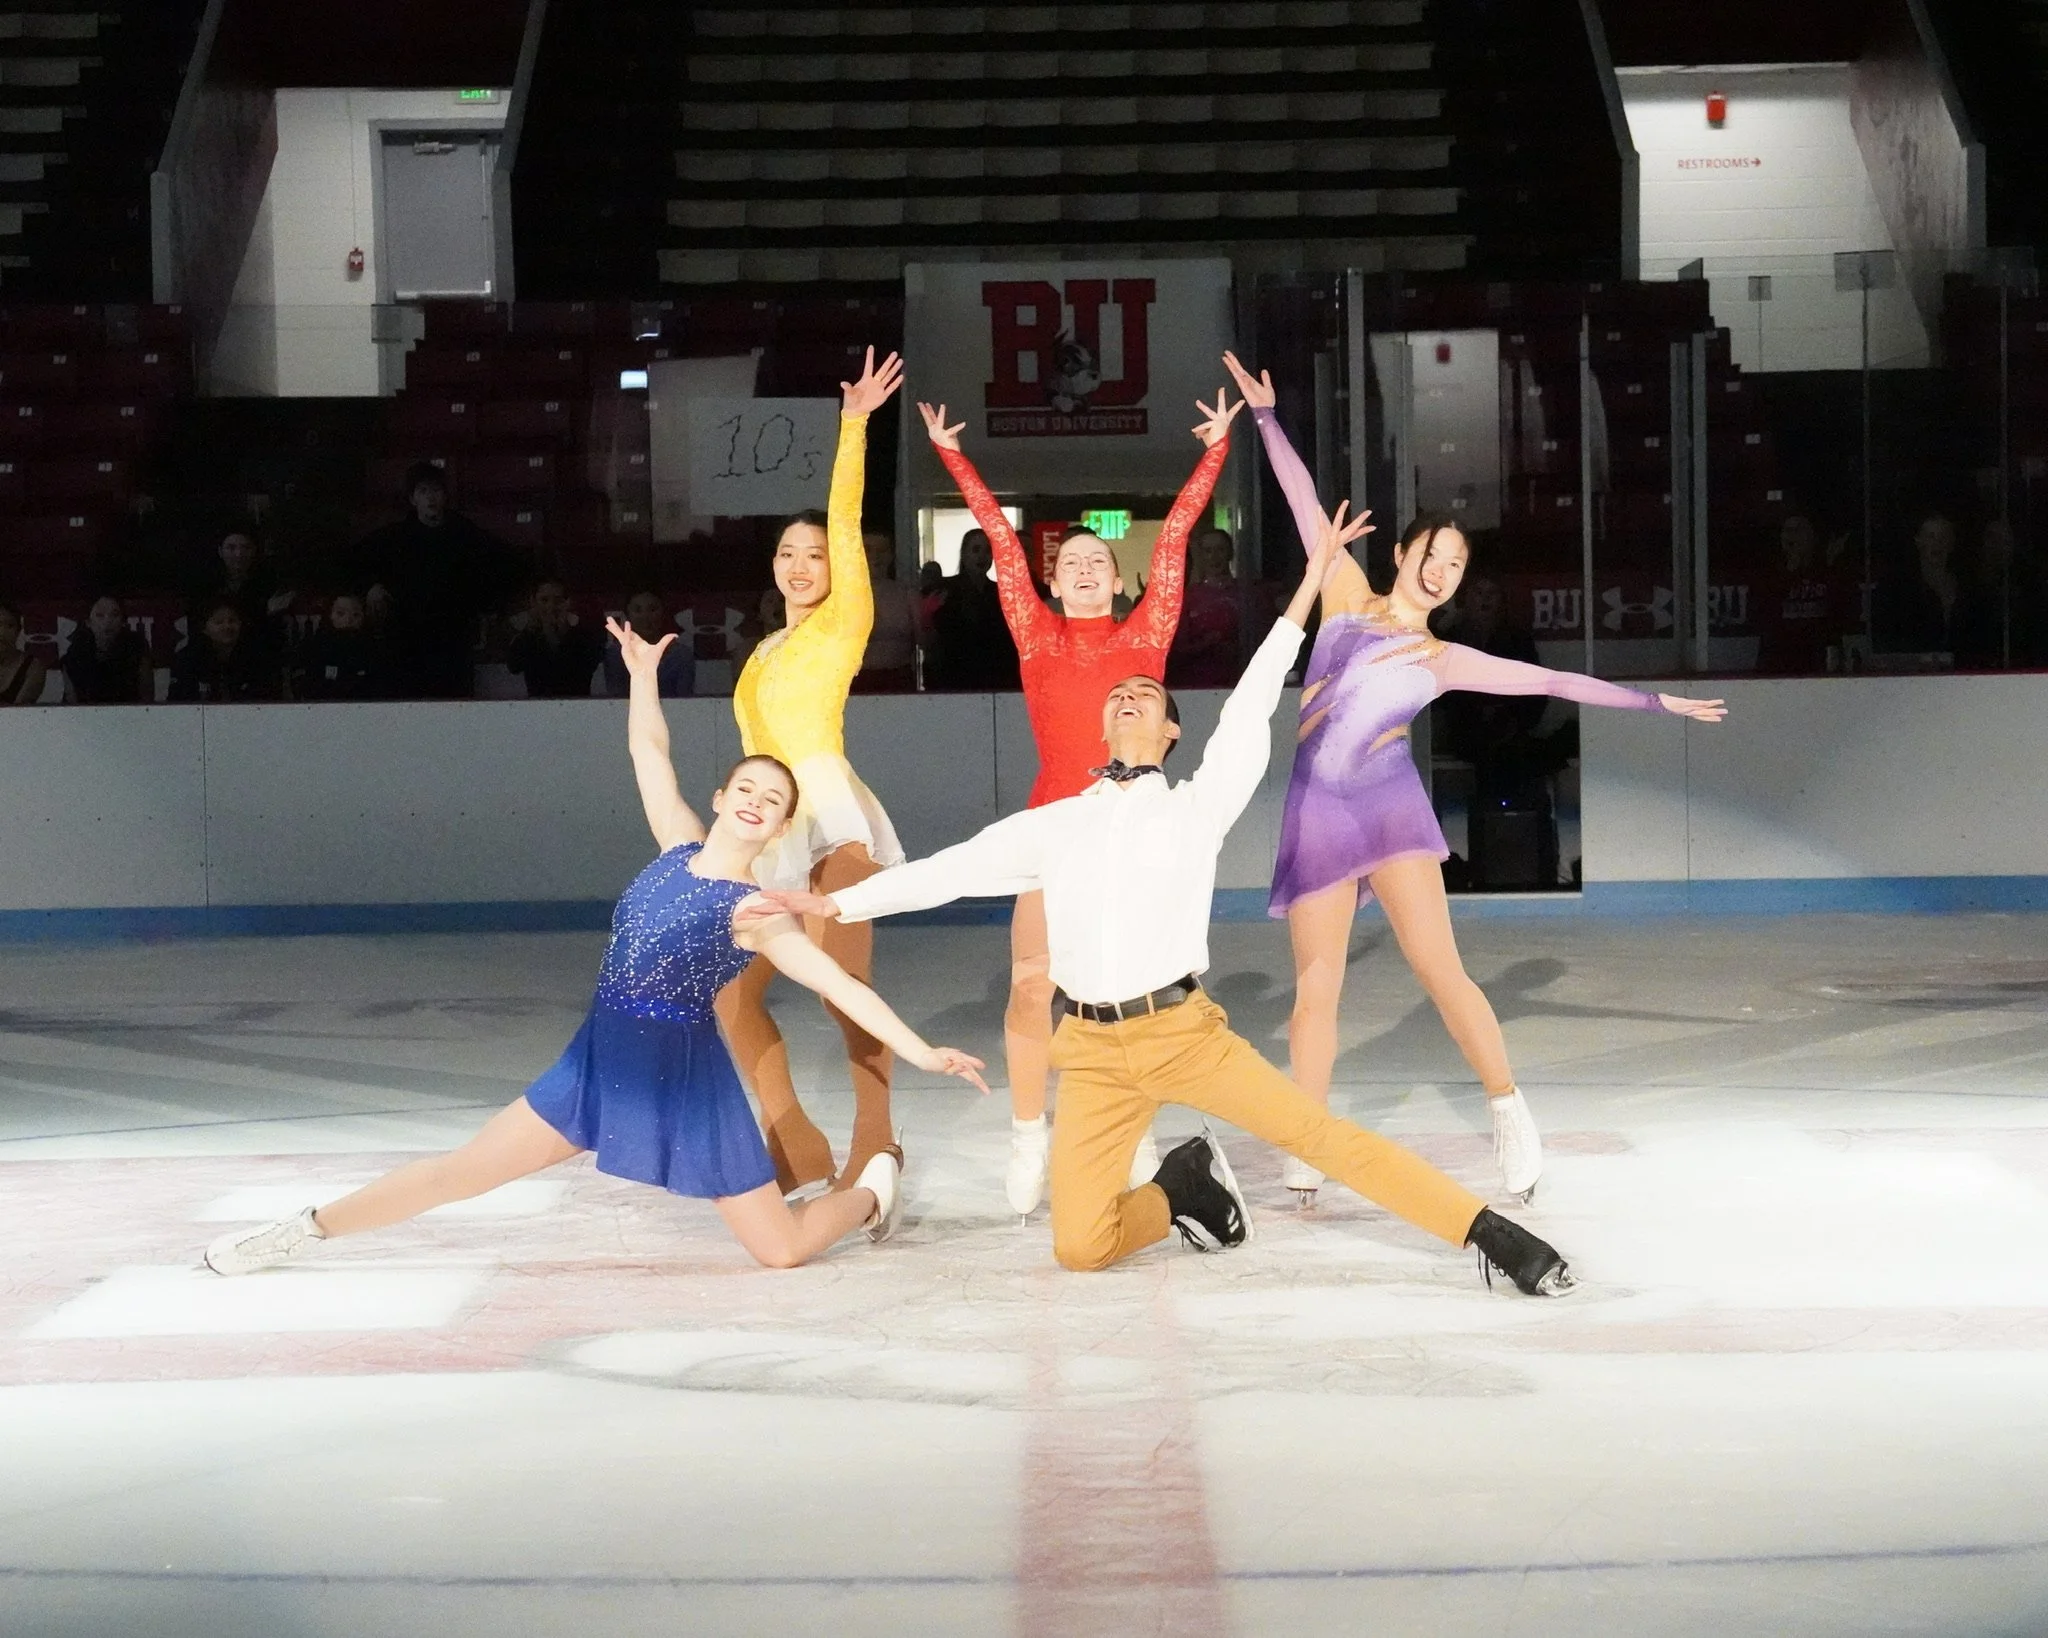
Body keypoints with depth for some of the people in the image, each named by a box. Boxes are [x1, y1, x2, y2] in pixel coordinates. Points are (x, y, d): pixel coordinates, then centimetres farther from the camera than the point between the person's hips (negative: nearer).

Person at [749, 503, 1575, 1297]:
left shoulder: (1195, 808, 7)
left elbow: (1250, 709, 1)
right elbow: (954, 867, 17)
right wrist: (837, 901, 13)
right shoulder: (1053, 824, 15)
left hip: (1183, 1030, -2)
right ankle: (1183, 1191, 21)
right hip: (1094, 1050, 2)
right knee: (1080, 1246, -8)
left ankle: (1486, 1231, -8)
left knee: (1318, 1133, -15)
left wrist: (1312, 579, -4)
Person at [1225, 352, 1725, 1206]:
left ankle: (1509, 1112, 4)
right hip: (1316, 811, 0)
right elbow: (1304, 501, 8)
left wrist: (1654, 701, 13)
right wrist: (1265, 416, 7)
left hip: (1390, 804, 0)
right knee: (1316, 988, 0)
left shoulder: (1442, 659, 9)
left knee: (1439, 968, -10)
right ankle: (1304, 1150, 8)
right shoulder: (1347, 594, 10)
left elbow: (1554, 680, 12)